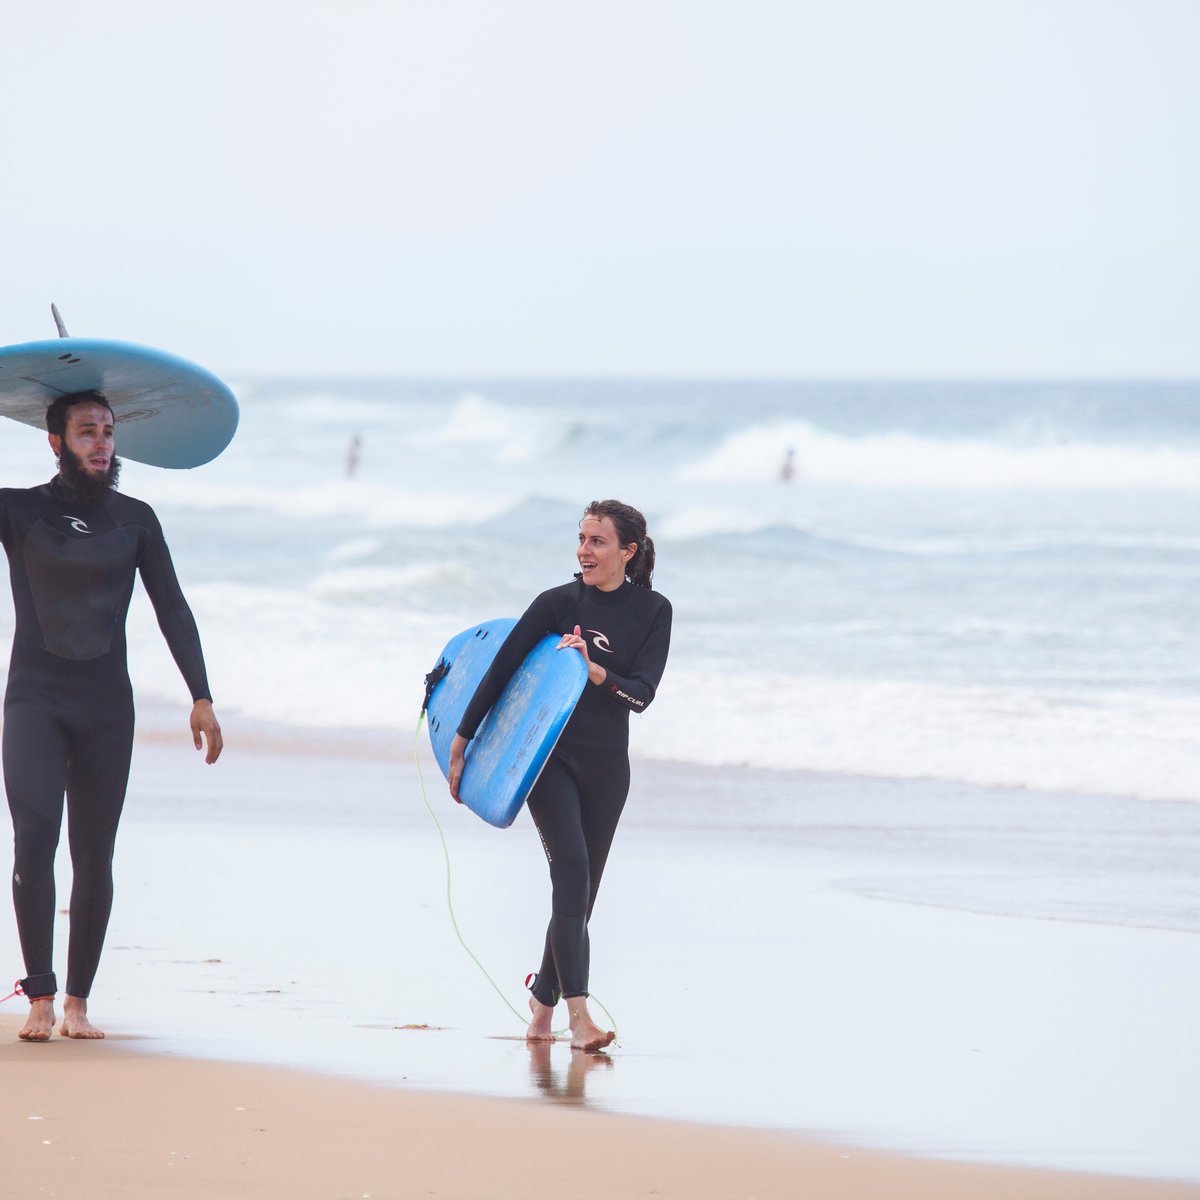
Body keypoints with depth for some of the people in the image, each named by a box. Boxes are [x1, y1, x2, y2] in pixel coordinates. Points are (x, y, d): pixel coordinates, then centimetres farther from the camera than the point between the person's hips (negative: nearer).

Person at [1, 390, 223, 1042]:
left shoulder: (134, 519, 9)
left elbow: (171, 609, 10)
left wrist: (201, 696, 2)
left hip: (106, 706, 2)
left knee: (94, 858, 1)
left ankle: (77, 1001, 9)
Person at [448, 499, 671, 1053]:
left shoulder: (653, 611, 1)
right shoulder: (558, 603, -6)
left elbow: (641, 693, -7)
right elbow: (501, 670, -2)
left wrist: (596, 672, -26)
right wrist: (461, 742, -1)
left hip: (606, 765, 3)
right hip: (550, 754, -3)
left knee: (581, 889, 7)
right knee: (571, 868, -19)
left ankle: (542, 1003, 25)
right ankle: (579, 1014, -26)